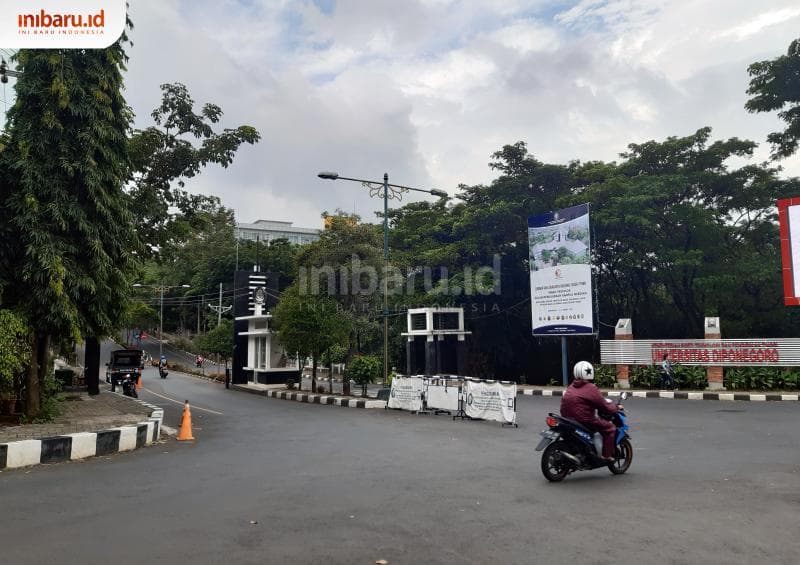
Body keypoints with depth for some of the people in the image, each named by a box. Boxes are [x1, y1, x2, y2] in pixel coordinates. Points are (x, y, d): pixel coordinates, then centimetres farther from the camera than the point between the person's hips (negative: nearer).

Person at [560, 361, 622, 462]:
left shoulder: (571, 387, 11)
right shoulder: (591, 388, -12)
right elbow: (604, 406, -8)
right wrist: (617, 407, 10)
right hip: (585, 420, -8)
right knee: (610, 428, 3)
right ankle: (607, 455, 0)